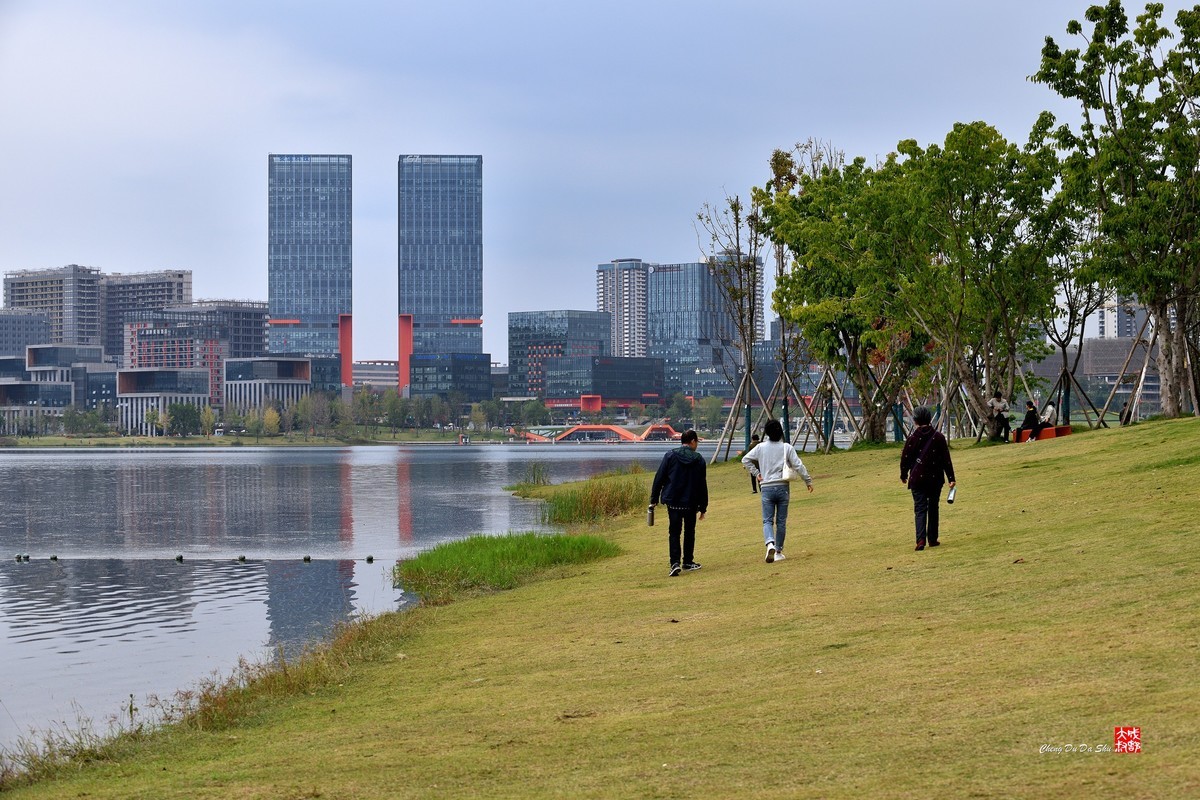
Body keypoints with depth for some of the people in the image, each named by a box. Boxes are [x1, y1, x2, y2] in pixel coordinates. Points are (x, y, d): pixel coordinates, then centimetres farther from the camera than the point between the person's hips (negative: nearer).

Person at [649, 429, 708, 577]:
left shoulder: (670, 456, -3)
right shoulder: (699, 460, -1)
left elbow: (659, 478, -3)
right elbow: (703, 485, 3)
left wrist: (654, 499, 4)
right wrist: (703, 507, 10)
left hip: (673, 502, 0)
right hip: (691, 503, 1)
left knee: (674, 532, 2)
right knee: (689, 532, 16)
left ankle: (675, 563, -14)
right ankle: (688, 562, 22)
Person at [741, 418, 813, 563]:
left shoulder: (761, 447, 2)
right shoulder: (787, 448, -3)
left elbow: (745, 459, 3)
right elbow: (798, 466, -4)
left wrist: (756, 473, 9)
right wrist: (808, 481, 5)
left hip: (767, 488, 0)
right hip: (782, 487, 0)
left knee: (767, 520, 0)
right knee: (781, 521, 9)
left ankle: (770, 543, -28)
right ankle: (778, 552, 14)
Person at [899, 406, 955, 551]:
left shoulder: (912, 437, -7)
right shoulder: (938, 437, -2)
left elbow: (905, 458, 0)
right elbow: (946, 459, -1)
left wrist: (903, 475, 16)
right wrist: (951, 478, 3)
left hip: (917, 479, -2)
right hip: (935, 479, 2)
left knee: (920, 509, -2)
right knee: (933, 508, 16)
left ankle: (921, 539, -19)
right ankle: (932, 539, 20)